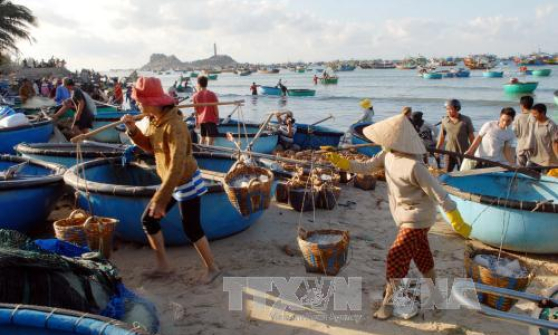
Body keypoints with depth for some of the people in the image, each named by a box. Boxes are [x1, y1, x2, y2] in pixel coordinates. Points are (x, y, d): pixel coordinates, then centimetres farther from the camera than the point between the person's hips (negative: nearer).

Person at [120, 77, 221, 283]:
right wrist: (133, 130, -5)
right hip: (173, 183, 9)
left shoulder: (174, 126, -30)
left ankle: (212, 268, 22)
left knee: (191, 229, 1)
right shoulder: (155, 120, -2)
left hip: (187, 183, -9)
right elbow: (149, 147, 13)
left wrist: (160, 199, -34)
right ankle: (163, 266, 24)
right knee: (148, 220, 11)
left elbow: (177, 167, -34)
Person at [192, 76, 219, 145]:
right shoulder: (212, 94, -8)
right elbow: (215, 108, -5)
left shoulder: (195, 96, 0)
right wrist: (217, 117, 9)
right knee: (211, 138, -3)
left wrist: (197, 120, 14)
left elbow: (196, 110, 4)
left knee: (203, 138, 17)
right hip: (211, 119, -4)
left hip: (201, 120, 4)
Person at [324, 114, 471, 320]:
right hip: (408, 218, 9)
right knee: (421, 254, 25)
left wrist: (458, 223, -23)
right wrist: (339, 161, -7)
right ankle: (432, 290, 48)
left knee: (396, 257, -7)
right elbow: (365, 167, 5)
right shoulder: (388, 155, -6)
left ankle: (389, 302, 11)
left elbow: (439, 195, -27)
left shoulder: (414, 166, -31)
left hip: (417, 220, -9)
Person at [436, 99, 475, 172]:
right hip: (449, 151, 2)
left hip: (463, 152, -2)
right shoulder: (444, 120, 3)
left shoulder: (466, 120, -3)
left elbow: (471, 137, 1)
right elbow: (442, 136, 11)